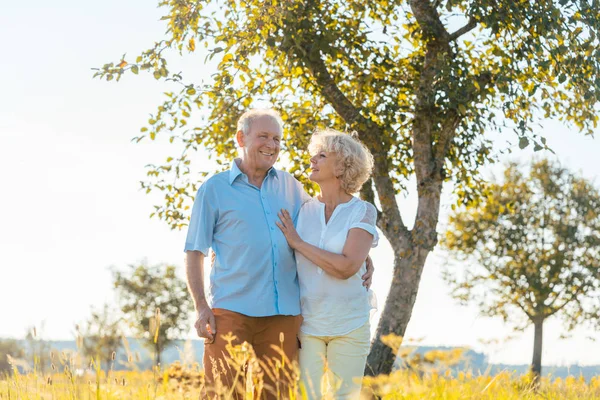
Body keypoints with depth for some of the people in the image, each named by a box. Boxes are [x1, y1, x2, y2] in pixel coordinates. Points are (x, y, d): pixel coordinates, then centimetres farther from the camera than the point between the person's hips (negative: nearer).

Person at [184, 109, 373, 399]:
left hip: (284, 314, 4)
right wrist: (201, 307, -7)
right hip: (231, 311, -3)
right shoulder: (214, 189, 5)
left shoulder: (289, 186, 15)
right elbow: (195, 252, 4)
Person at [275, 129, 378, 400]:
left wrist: (297, 243, -13)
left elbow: (346, 267, -19)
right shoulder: (302, 211, 3)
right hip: (306, 323, 2)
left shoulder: (363, 212, -5)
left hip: (349, 324, -2)